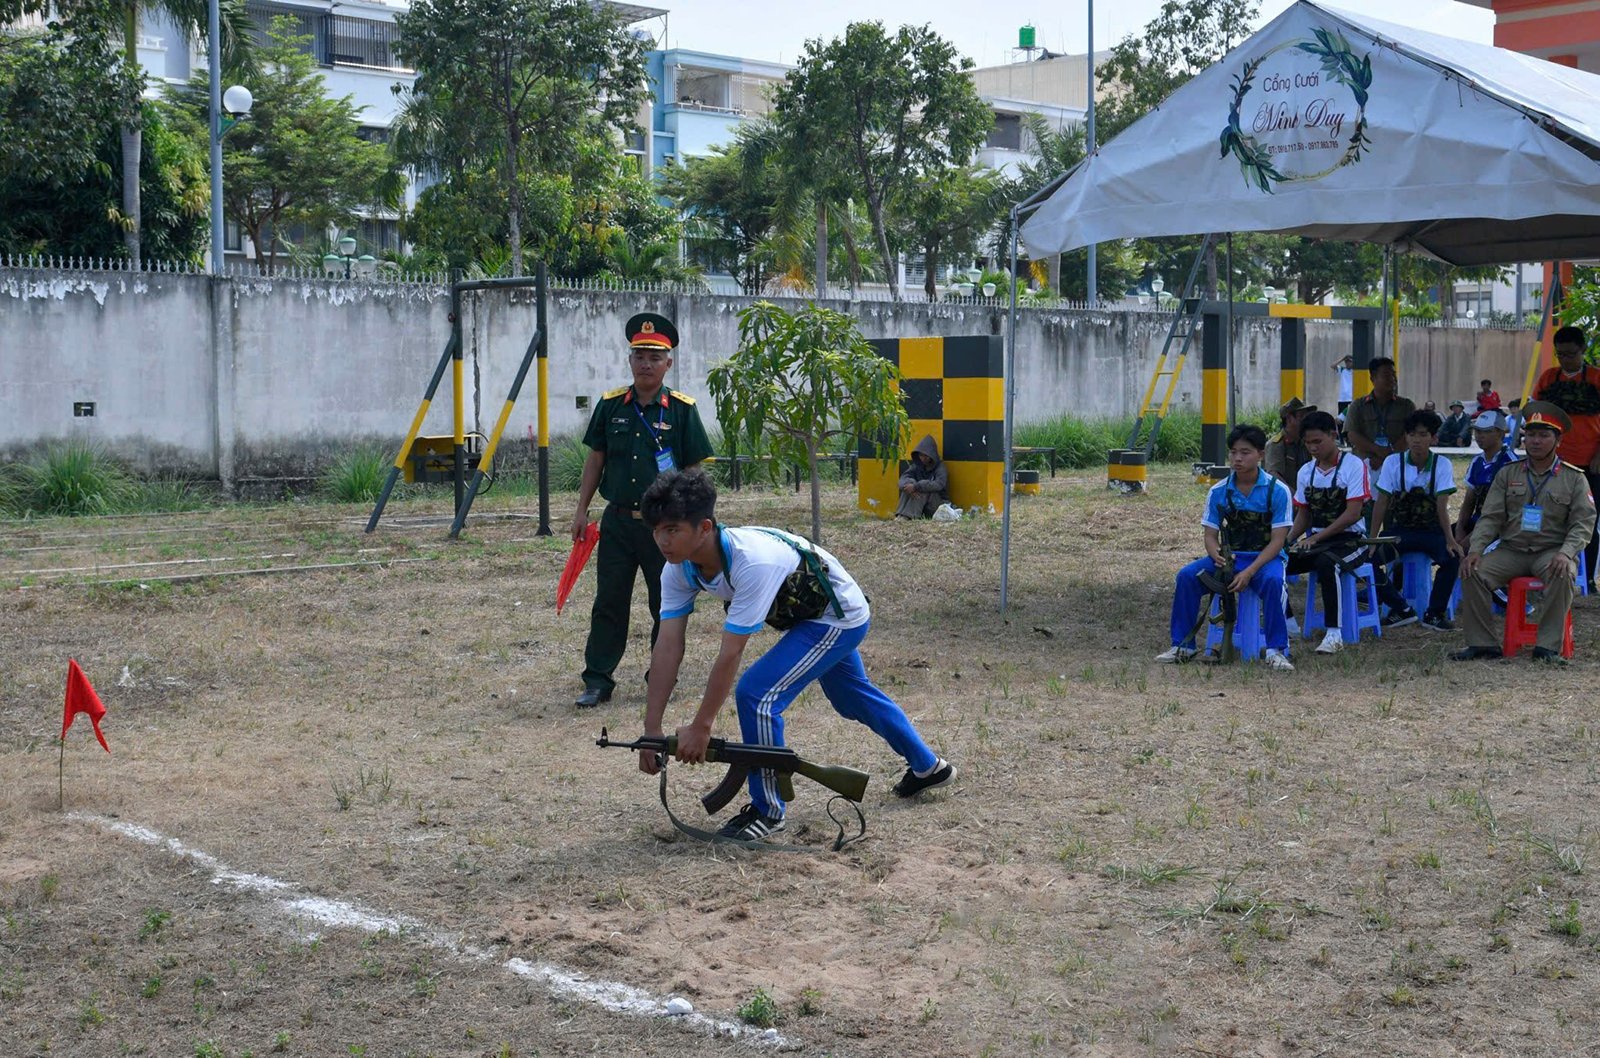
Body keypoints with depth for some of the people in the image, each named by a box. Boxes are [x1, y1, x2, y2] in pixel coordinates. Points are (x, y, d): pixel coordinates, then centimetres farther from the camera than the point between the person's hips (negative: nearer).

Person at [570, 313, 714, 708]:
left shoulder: (682, 409, -3)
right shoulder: (611, 405, 4)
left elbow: (693, 471, 0)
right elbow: (595, 459, 11)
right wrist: (582, 510, 7)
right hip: (618, 519, 2)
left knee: (666, 605, 7)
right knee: (609, 603, 4)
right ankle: (597, 681, 10)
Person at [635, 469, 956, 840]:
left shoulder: (753, 561, -41)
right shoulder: (679, 569, -18)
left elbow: (730, 653, -39)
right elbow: (668, 648, -19)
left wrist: (700, 728, -35)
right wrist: (651, 730, -22)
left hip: (840, 618, -9)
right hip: (810, 615, 9)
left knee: (756, 694, -20)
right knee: (854, 698, 27)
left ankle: (767, 810, -2)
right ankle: (928, 766, 50)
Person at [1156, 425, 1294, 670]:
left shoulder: (1277, 490, -9)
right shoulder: (1219, 491, 1)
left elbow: (1277, 540, -12)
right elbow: (1211, 535, 3)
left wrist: (1250, 572, -23)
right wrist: (1217, 557, -22)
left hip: (1265, 557, -4)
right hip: (1229, 557, 4)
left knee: (1272, 581, -38)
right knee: (1187, 575, -20)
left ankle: (1276, 650, -26)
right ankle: (1183, 646, -9)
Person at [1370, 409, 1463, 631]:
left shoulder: (1442, 465, -7)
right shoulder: (1393, 462, -6)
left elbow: (1442, 506, -13)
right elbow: (1382, 503, -6)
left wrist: (1451, 540, -26)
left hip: (1432, 530, -1)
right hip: (1400, 530, 1)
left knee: (1452, 557, -30)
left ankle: (1435, 613, -11)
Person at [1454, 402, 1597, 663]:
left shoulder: (1574, 478, 5)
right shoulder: (1507, 474, 10)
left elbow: (1583, 523, -2)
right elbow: (1490, 518, 6)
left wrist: (1566, 553, -21)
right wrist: (1475, 549, -12)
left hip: (1551, 551, -2)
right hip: (1511, 550, 2)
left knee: (1562, 574, -35)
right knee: (1474, 572, -23)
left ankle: (1548, 646, -26)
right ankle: (1482, 642, -15)